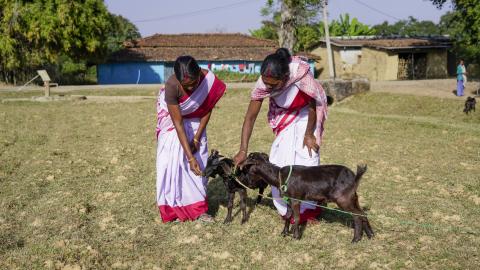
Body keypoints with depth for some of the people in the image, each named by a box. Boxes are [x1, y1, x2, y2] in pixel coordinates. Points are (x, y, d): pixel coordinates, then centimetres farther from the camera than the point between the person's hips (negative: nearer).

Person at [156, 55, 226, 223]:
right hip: (172, 118, -2)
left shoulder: (209, 80, -30)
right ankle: (174, 207, 4)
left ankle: (198, 208, 6)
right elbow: (178, 123, -30)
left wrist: (197, 138, -12)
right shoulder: (172, 86, -36)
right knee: (173, 161, -7)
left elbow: (207, 111, -12)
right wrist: (190, 157, -32)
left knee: (199, 159, -3)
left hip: (194, 120, 2)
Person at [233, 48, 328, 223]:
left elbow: (312, 104, -21)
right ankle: (286, 208, 11)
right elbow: (250, 117, -22)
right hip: (285, 118, 3)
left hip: (306, 116, -2)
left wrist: (309, 134, -13)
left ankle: (306, 208, 6)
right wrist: (243, 151, -26)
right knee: (280, 159, -5)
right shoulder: (264, 83, -29)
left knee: (306, 157, -10)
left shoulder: (301, 74, -38)